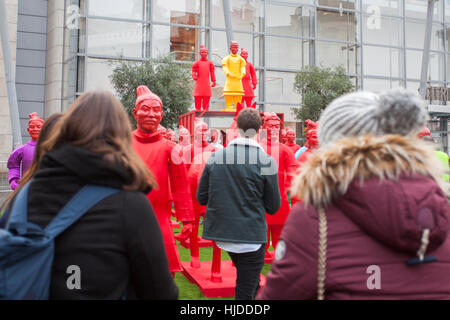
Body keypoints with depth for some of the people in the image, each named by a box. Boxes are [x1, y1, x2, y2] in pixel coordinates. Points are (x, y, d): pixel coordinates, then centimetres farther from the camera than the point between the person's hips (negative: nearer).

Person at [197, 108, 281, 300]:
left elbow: (201, 197, 4)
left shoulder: (215, 158, -2)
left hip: (221, 233, 4)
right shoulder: (266, 162, -12)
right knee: (245, 292, 7)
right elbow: (273, 207, -6)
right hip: (251, 236, -4)